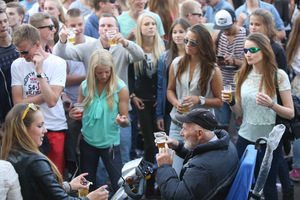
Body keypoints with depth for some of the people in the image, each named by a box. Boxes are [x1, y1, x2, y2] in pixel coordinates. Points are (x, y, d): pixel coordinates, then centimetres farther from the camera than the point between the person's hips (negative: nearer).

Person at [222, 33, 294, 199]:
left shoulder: (279, 76, -9)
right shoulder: (242, 75, 5)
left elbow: (290, 113, -8)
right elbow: (239, 111, 10)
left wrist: (271, 104, -25)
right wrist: (231, 102, -11)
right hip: (245, 138, 4)